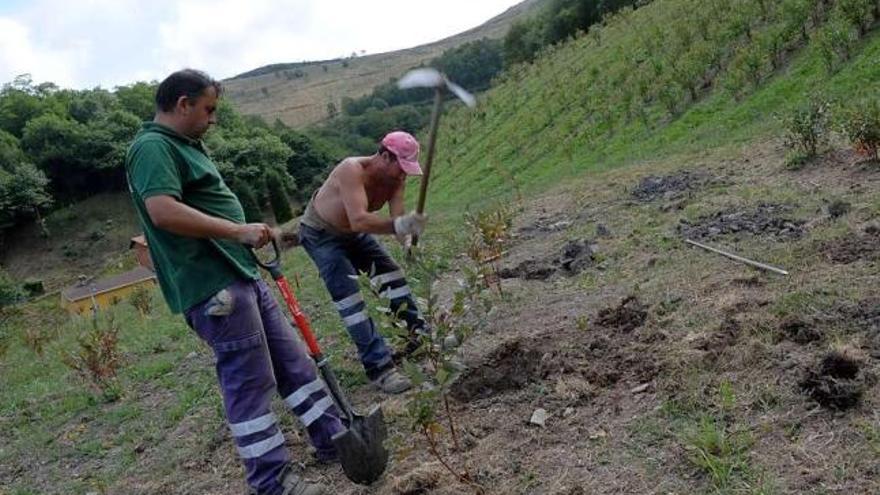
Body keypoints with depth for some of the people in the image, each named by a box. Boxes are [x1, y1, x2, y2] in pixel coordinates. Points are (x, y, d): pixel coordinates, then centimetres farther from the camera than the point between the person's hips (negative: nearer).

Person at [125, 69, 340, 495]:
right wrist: (240, 231, -25)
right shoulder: (152, 147, -12)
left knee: (292, 361, 13)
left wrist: (248, 237, 24)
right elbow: (163, 212, -28)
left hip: (241, 275, 10)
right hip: (212, 286, -10)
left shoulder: (185, 144, 20)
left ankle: (333, 439, 25)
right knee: (249, 382, -3)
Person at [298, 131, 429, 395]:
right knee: (349, 297, -15)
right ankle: (379, 367, -15)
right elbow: (359, 220, -49)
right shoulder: (352, 170, -36)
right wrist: (398, 225, -64)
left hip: (353, 233, 7)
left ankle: (419, 333, 18)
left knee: (391, 274, 4)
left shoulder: (396, 177, -15)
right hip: (321, 234, -7)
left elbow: (396, 218, -23)